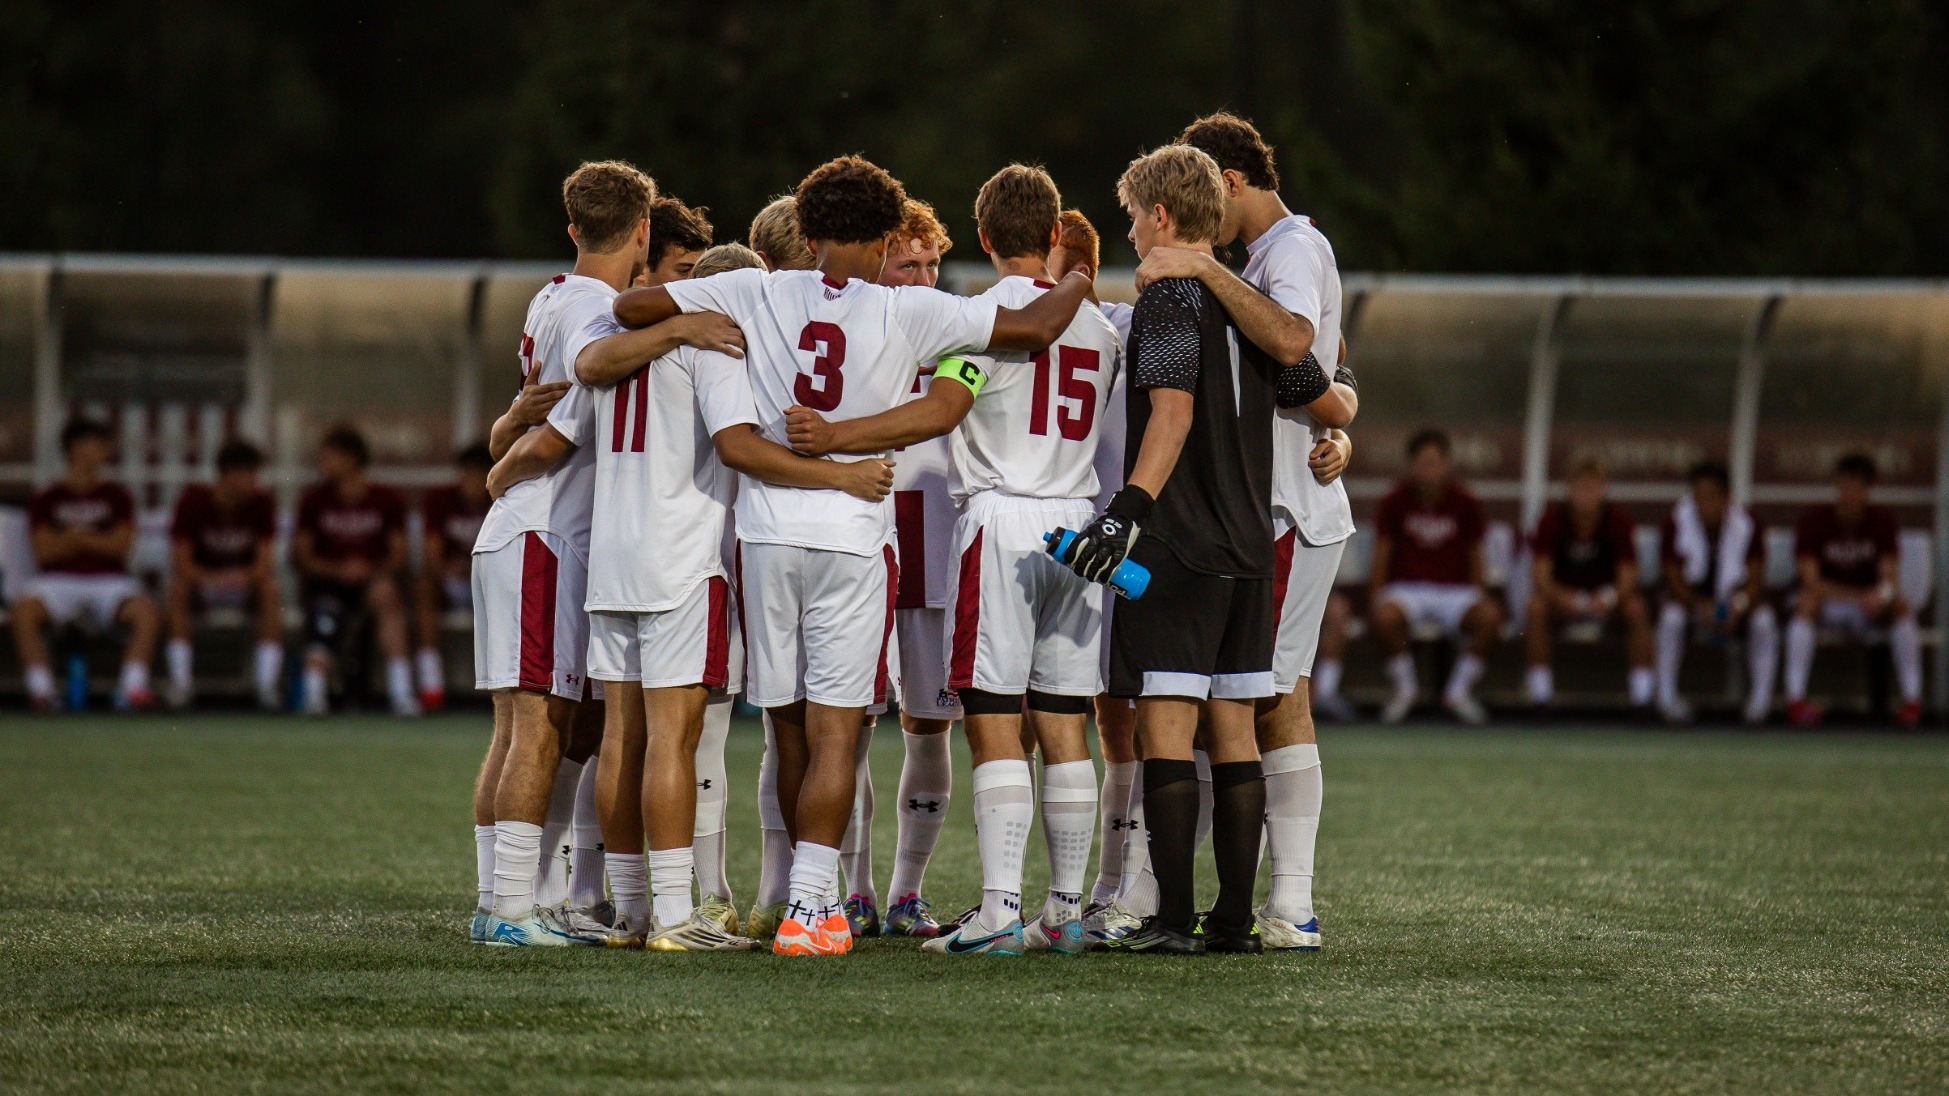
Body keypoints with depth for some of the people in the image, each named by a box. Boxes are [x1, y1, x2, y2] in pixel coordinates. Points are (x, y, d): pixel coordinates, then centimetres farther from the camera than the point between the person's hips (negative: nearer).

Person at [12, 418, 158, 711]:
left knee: (145, 609, -31)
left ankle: (133, 687, -33)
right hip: (59, 582, -1)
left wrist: (76, 537, -8)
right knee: (25, 610, -33)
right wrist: (96, 540, -8)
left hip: (110, 581, 1)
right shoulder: (47, 500, 10)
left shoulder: (116, 496, 14)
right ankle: (40, 690, -31)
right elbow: (45, 552, -1)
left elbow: (121, 545, 1)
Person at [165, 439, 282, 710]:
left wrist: (245, 577, -38)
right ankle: (180, 683, -33)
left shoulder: (262, 503, -11)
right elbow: (182, 563, -19)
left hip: (245, 579, 1)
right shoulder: (193, 501, -15)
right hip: (203, 579, -1)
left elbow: (265, 563, -15)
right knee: (179, 588, -34)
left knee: (271, 591, -31)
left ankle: (267, 685, -32)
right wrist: (209, 578, -39)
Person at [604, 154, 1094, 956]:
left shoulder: (755, 295, 2)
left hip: (766, 531, 3)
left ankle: (815, 892, 21)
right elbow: (1036, 327, -2)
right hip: (854, 536, -2)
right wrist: (1078, 284, 19)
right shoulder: (906, 313, -3)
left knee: (791, 732, 12)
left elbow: (635, 308, 1)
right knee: (834, 733, -2)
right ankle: (808, 909, -11)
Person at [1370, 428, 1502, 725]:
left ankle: (1460, 689, -11)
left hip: (1454, 590, 1)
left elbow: (1474, 561, 9)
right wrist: (1377, 596, -9)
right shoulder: (1395, 503, 2)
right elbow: (1381, 558, 5)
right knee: (1386, 617, -37)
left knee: (1489, 616, -32)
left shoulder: (1465, 505, 3)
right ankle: (1405, 687, -10)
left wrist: (1478, 598, -4)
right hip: (1406, 588, -1)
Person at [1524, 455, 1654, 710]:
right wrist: (1564, 599, -41)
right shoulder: (1552, 518, -17)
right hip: (1562, 592, 0)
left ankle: (1642, 687, -19)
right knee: (1537, 608, -33)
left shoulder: (1619, 519, -16)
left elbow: (1628, 578, -20)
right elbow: (1541, 577, -21)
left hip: (1606, 594, 0)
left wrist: (1609, 599, -42)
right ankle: (1540, 684, -21)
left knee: (1636, 610, -31)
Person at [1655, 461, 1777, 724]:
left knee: (1764, 618, -29)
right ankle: (1667, 697, -21)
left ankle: (1760, 699, -17)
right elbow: (1674, 577, -15)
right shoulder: (1676, 522, -15)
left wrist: (1739, 606, -36)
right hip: (1691, 597, -1)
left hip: (1735, 600, 1)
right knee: (1672, 616, -34)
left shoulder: (1744, 524, -13)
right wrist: (1700, 607, -33)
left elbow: (1756, 579, -15)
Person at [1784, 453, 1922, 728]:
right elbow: (1810, 579, -23)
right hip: (1827, 601, -2)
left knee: (1901, 605, -28)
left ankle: (1912, 700, -29)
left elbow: (1889, 577, -17)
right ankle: (1795, 699, -42)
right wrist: (1858, 596, -38)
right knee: (1807, 602, -35)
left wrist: (1882, 595, -43)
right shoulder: (1815, 520, -13)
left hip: (1869, 606, 2)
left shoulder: (1883, 520, -7)